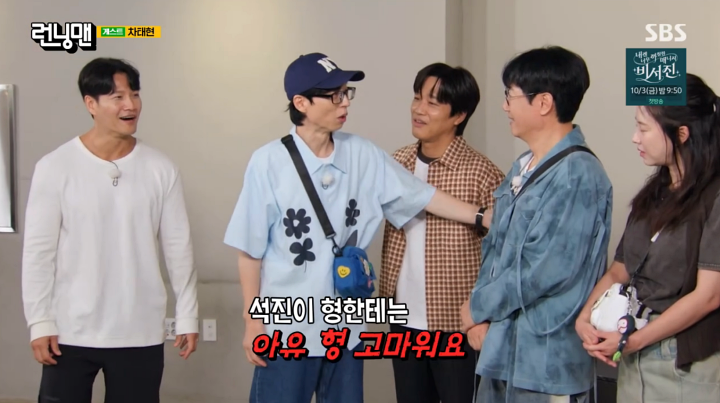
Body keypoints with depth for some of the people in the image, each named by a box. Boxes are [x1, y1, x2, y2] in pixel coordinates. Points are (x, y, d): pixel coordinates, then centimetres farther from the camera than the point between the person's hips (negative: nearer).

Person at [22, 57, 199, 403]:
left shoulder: (160, 169, 0)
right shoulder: (55, 167, -6)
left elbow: (178, 248, 4)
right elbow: (38, 250, -5)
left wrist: (187, 316, 4)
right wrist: (39, 322, -8)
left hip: (140, 333, 2)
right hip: (70, 332, -2)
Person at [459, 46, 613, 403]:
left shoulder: (578, 176, -17)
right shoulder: (522, 167, 11)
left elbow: (543, 271, -22)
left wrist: (478, 306, -9)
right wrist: (482, 315, -1)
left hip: (546, 356, -8)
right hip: (499, 344, 8)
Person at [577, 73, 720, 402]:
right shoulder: (654, 194, 11)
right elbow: (621, 269, 11)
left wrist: (634, 341, -14)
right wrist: (585, 317, -6)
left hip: (688, 363, -6)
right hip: (634, 355, 6)